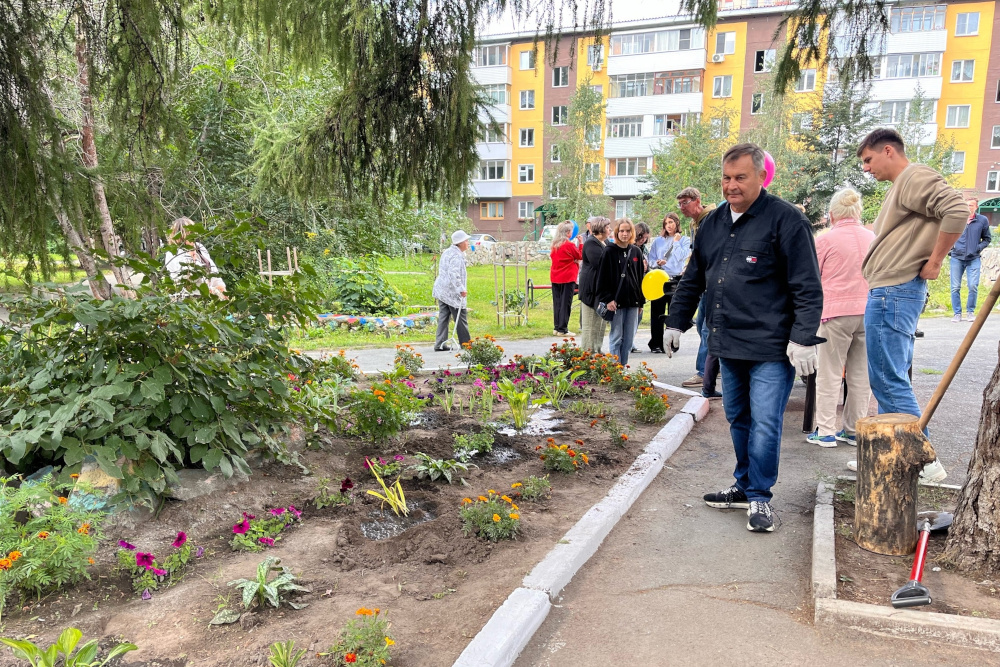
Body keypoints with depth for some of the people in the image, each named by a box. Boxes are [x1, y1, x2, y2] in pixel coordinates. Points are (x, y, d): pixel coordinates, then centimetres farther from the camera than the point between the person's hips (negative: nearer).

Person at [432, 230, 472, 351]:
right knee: (461, 318, 3)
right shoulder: (456, 256, -16)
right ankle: (465, 343, 12)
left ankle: (440, 344, 8)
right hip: (452, 291, -9)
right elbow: (454, 274, -27)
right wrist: (461, 289, -25)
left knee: (443, 317, 9)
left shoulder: (447, 252, 15)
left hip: (441, 290, 9)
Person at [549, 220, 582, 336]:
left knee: (557, 303, 11)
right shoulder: (570, 245, -14)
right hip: (568, 278, -6)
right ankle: (562, 329, -1)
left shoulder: (555, 244, 4)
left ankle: (557, 328, 16)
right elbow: (581, 256, -2)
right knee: (566, 304, -1)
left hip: (555, 277, 6)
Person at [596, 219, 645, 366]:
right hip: (616, 301, -4)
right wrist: (607, 299, -13)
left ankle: (624, 366, 18)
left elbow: (640, 277, 14)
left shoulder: (636, 252, 10)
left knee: (629, 338, 8)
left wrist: (641, 301, 11)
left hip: (632, 301, 5)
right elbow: (603, 278, -7)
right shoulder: (609, 252, -4)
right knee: (616, 337, -1)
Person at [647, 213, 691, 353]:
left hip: (676, 280, -1)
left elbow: (681, 257, -7)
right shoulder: (658, 241, 13)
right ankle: (656, 345, 8)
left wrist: (676, 241, -1)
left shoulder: (684, 240, 9)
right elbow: (650, 260, 10)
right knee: (657, 313, 1)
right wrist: (657, 263, -10)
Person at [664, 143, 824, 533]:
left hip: (771, 349, -6)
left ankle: (759, 496, 13)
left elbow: (807, 287, -10)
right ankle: (744, 486, 31)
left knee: (764, 424, -4)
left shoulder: (785, 219, -7)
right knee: (738, 420, 16)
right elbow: (692, 280, 22)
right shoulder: (713, 223, 13)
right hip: (728, 345, 7)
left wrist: (803, 340, -16)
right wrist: (676, 322, 20)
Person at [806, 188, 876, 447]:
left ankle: (826, 432, 5)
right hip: (867, 311, 5)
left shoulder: (825, 239, -6)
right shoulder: (872, 238, 7)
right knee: (861, 375, 11)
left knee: (830, 374, 2)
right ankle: (854, 430, 19)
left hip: (837, 311, -5)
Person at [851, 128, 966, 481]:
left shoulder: (915, 177, -11)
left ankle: (926, 462, -1)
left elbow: (957, 210, -26)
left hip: (894, 293, -11)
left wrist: (934, 263, -19)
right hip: (887, 293, 11)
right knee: (889, 380, 14)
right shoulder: (899, 186, 21)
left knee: (890, 381, -8)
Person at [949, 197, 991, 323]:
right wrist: (950, 246, 3)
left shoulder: (983, 220, 5)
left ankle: (970, 312, 9)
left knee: (973, 286, -9)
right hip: (957, 257, 0)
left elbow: (987, 238, 14)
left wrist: (979, 247, -2)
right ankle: (957, 313, 10)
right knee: (955, 287, 0)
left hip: (974, 259, 0)